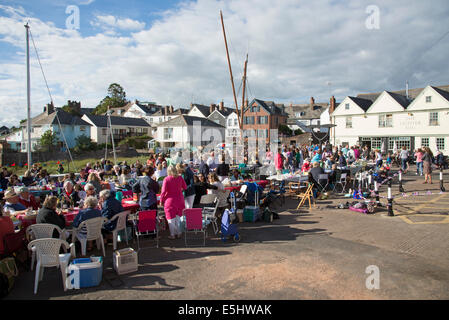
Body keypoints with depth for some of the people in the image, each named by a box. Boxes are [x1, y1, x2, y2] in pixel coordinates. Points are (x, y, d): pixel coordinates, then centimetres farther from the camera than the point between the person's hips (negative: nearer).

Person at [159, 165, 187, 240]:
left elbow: (163, 191, -12)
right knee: (178, 217, 16)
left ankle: (172, 235, 9)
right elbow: (185, 187, 9)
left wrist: (161, 200, 0)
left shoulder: (166, 179, -13)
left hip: (170, 200, -4)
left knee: (171, 219, 6)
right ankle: (178, 233, 22)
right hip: (179, 200, 4)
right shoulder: (180, 178, -2)